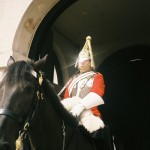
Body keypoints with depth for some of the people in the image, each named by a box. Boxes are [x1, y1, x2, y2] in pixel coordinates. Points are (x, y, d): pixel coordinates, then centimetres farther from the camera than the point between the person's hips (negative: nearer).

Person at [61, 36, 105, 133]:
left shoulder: (97, 77, 12)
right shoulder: (73, 80, 27)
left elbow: (96, 93, -8)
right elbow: (66, 97, 21)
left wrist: (81, 105, -27)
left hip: (88, 110, -4)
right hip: (71, 112, 5)